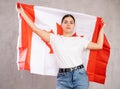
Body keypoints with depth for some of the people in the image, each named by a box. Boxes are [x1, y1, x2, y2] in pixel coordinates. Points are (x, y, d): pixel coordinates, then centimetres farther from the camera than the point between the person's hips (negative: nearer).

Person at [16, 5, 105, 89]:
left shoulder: (80, 40, 8)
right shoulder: (55, 38, 5)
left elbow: (99, 45, 11)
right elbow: (35, 29, 2)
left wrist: (102, 28, 18)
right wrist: (22, 13, 4)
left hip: (80, 75, 1)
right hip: (63, 77, 0)